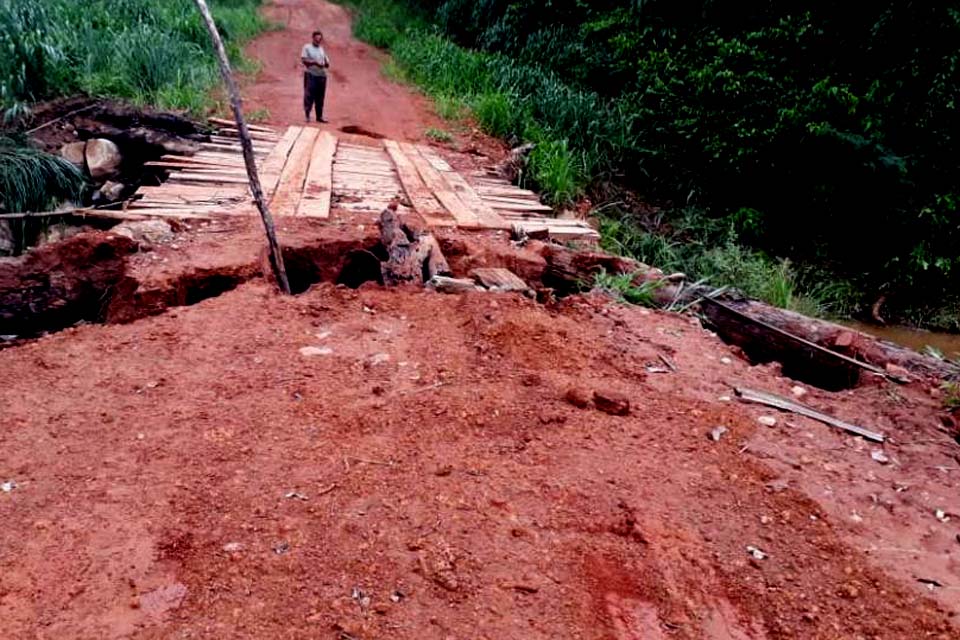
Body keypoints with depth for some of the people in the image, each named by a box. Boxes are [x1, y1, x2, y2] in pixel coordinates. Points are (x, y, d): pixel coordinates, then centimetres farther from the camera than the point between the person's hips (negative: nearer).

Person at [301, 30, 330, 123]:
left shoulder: (322, 49, 21)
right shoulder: (307, 47, 5)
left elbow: (327, 64, 18)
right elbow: (303, 59, -6)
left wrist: (325, 63, -6)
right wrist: (315, 62, -15)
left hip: (321, 75, 5)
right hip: (310, 75, -5)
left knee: (320, 97, 4)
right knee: (309, 95, -8)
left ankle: (319, 116, 9)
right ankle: (307, 115, -7)